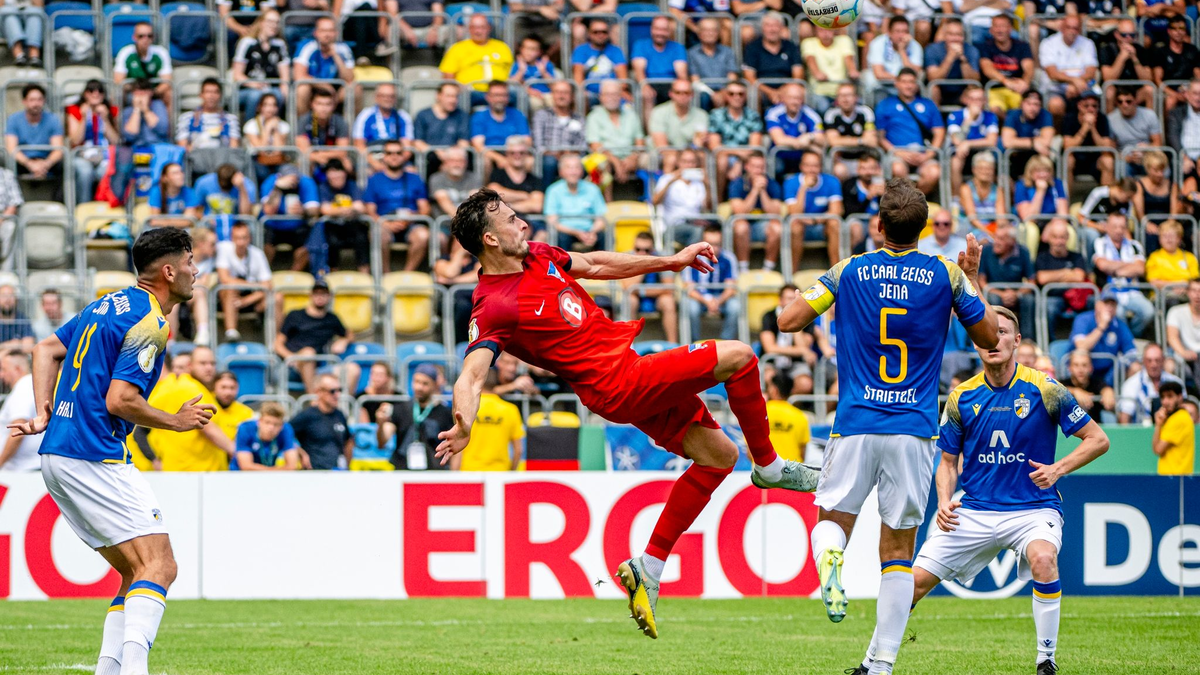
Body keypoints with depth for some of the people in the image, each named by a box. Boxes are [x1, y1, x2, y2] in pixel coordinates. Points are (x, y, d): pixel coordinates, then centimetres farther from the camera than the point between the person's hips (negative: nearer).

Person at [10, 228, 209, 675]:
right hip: (94, 460, -9)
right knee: (159, 566, -15)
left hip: (58, 454, 9)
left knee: (135, 572, 12)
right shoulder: (149, 324, -12)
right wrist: (177, 421, -4)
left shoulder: (109, 304, 17)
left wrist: (44, 414, 14)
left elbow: (46, 349, 21)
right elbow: (120, 400, -18)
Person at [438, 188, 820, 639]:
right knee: (738, 357, -11)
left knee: (718, 455, 14)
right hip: (621, 385, -9)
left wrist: (671, 261, 25)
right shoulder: (493, 307, -19)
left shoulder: (537, 256, 7)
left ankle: (648, 569, 16)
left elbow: (596, 266, 21)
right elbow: (471, 376, -29)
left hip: (631, 360, 9)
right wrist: (463, 426, -50)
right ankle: (769, 466, 11)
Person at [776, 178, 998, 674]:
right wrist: (973, 278, 21)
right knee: (898, 553, 6)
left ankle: (829, 555, -26)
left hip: (856, 425, 0)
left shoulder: (849, 272, 2)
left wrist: (811, 299, 20)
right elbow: (989, 338, 11)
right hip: (914, 429, 0)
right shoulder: (947, 276, 1)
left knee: (832, 519, 13)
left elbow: (788, 321, 1)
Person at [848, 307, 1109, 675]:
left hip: (1034, 507, -3)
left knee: (1042, 558, -36)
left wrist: (1058, 468, -17)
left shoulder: (1044, 389, -8)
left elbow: (1097, 439, -2)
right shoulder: (963, 397, 2)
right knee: (915, 579, -5)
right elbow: (948, 461, 14)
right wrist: (945, 501, -5)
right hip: (974, 510, 3)